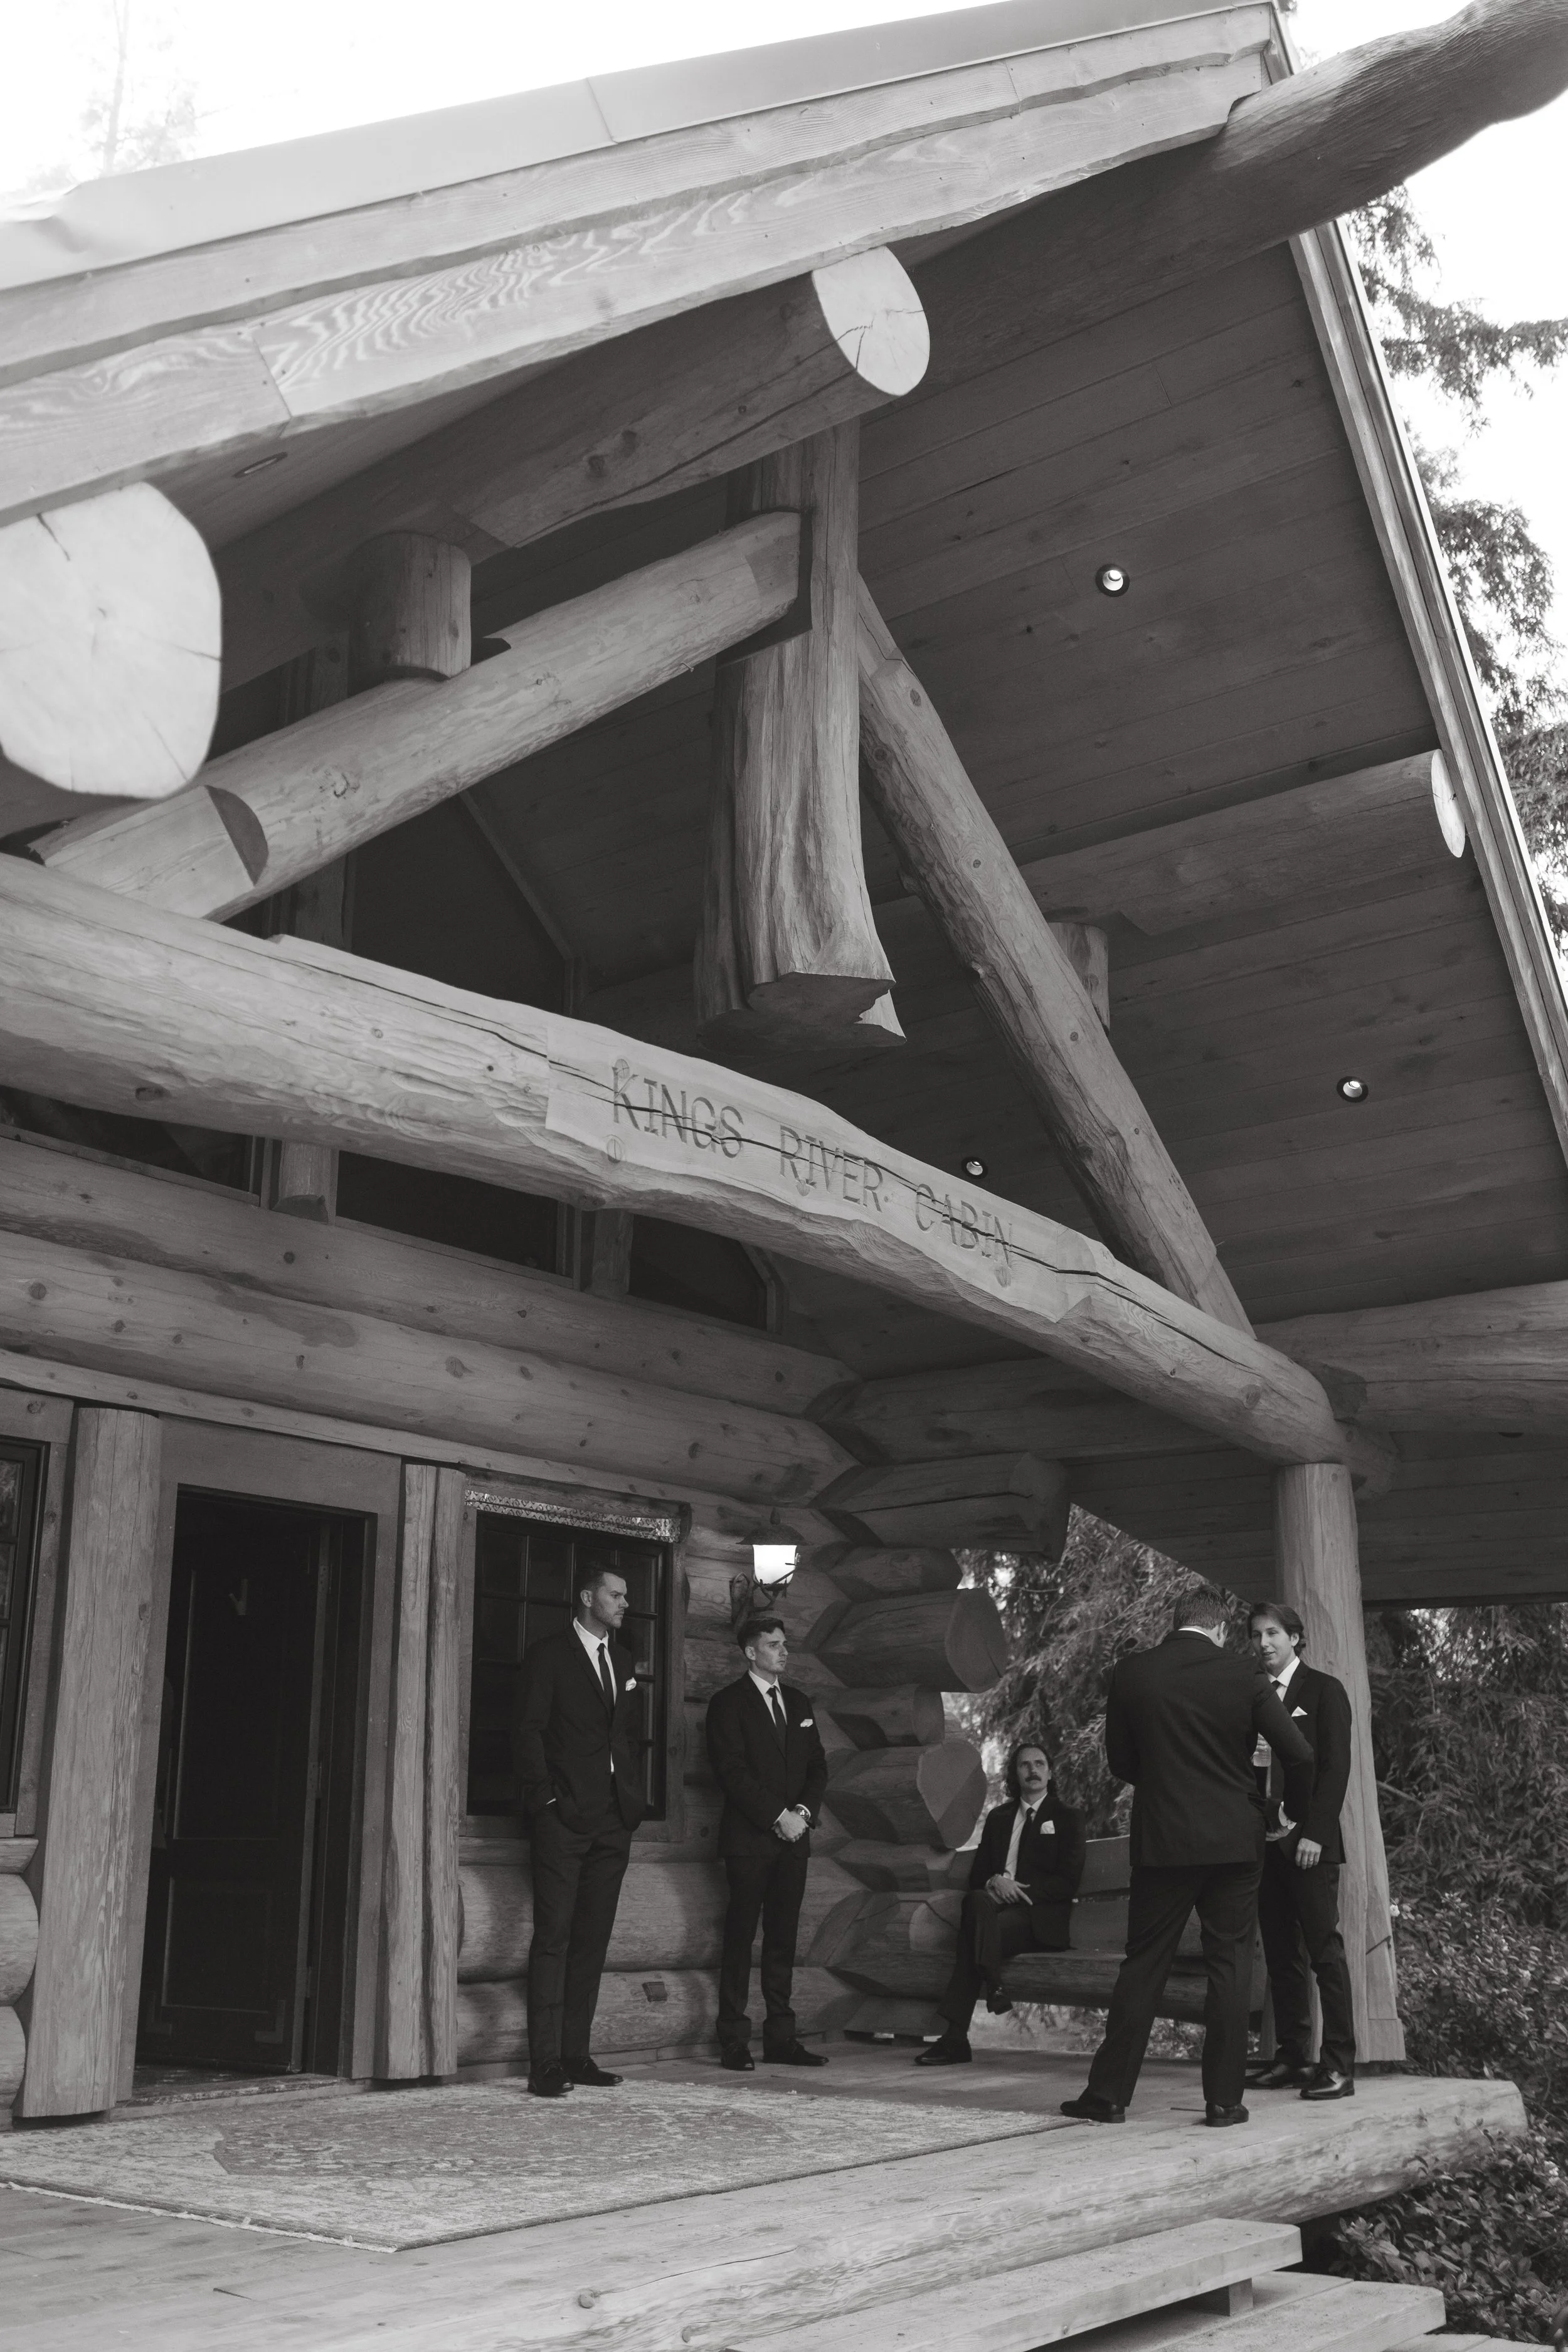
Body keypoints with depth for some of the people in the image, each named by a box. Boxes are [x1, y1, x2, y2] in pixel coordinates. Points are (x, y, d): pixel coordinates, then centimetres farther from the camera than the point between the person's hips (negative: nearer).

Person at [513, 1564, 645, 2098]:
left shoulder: (623, 1662, 18)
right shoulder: (548, 1655, -2)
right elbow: (528, 1731, -7)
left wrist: (633, 1800, 11)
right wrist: (547, 1798, -13)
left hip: (612, 1821, 6)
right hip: (563, 1818, -6)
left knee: (593, 1940, 7)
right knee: (553, 1937, -6)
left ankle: (576, 2055, 13)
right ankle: (545, 2063, -5)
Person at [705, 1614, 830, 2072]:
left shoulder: (799, 1703, 17)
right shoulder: (728, 1703, -2)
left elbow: (817, 1766, 14)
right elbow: (733, 1771, -10)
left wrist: (803, 1811, -3)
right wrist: (778, 1816, -14)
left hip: (793, 1836, 5)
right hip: (749, 1838, -5)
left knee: (783, 1940, 5)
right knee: (740, 1938, -5)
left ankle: (781, 2039, 8)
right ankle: (734, 2043, -2)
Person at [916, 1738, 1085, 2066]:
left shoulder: (1067, 1818, 11)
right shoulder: (998, 1817, 23)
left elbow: (1068, 1882, 0)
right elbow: (976, 1874, 18)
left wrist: (1020, 1890, -13)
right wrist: (994, 1882, -8)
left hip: (1040, 1917, -3)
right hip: (999, 1904, 4)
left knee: (973, 1931, -31)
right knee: (976, 1901, -34)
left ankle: (956, 2038, -29)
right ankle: (993, 1985, -35)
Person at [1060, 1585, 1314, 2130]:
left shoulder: (1130, 1673, -2)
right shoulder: (1241, 1675, -5)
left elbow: (1119, 1761, 5)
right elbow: (1299, 1755, -7)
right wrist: (1292, 1814, 10)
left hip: (1161, 1839, 1)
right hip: (1234, 1840, -1)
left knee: (1143, 1965, 8)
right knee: (1230, 1965, 9)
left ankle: (1108, 2093, 10)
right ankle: (1224, 2097, 10)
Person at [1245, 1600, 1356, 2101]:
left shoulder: (1324, 1690, 0)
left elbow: (1336, 1766, -6)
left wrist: (1314, 1834, -13)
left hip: (1309, 1841, -5)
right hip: (1265, 1840, 5)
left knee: (1325, 1949, -5)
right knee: (1281, 1952, 7)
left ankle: (1339, 2064, -2)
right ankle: (1290, 2059, 11)